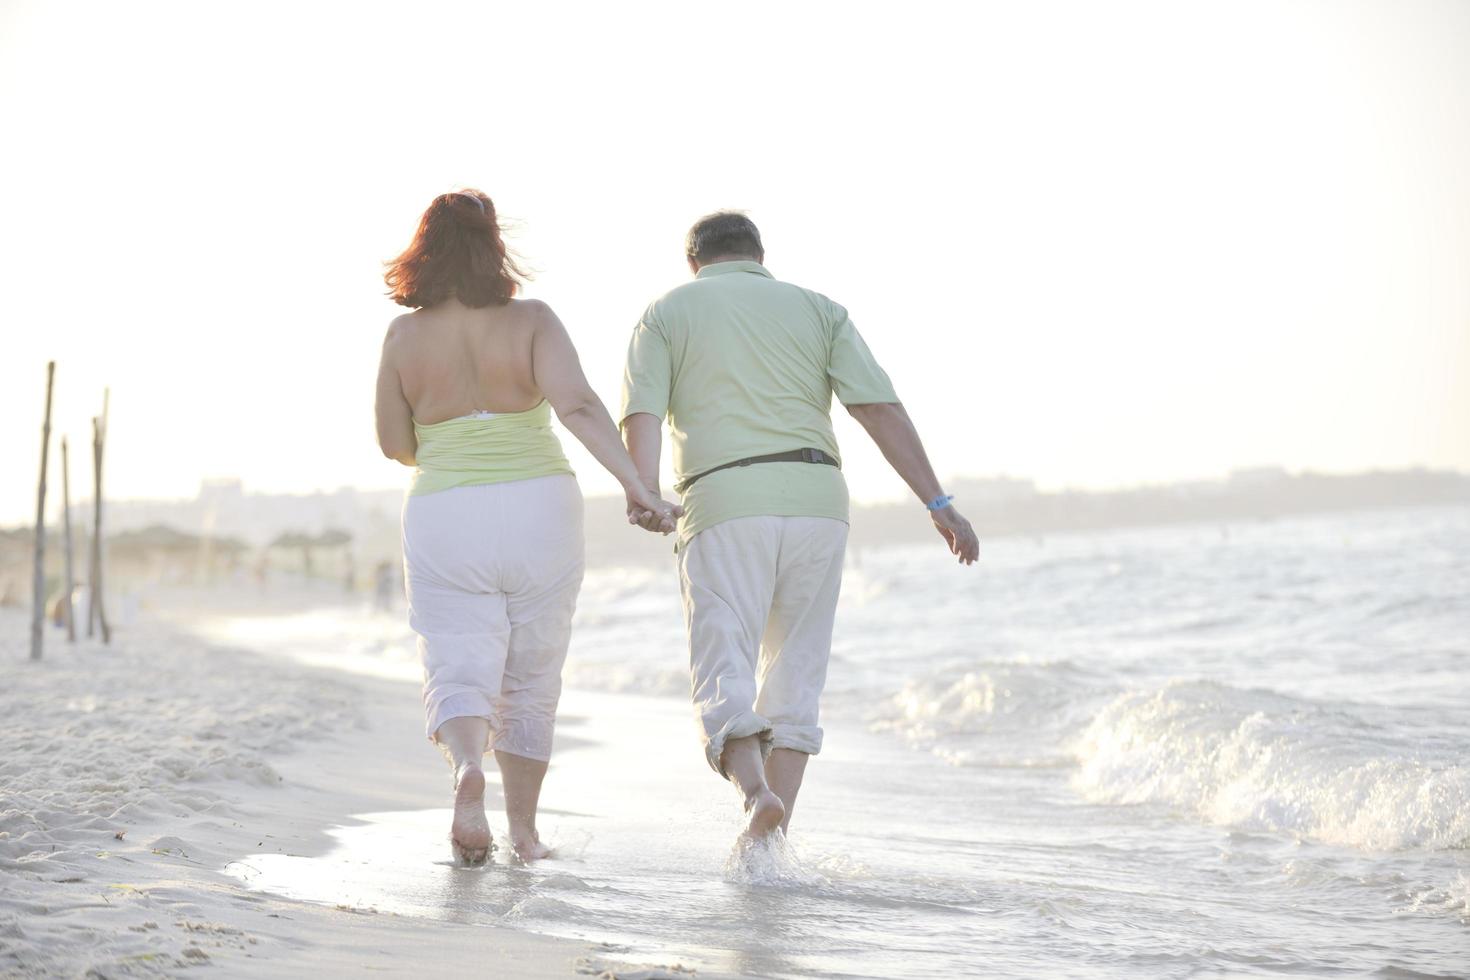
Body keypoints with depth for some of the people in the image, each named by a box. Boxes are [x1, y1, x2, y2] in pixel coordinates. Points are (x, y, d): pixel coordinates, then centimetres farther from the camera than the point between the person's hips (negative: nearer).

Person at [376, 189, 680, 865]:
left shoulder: (405, 336, -2)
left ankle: (467, 769, -31)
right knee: (530, 680, 15)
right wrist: (637, 487, -25)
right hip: (539, 511, 0)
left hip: (443, 521, 0)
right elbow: (577, 405, -20)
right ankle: (524, 832, 21)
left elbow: (393, 444, 5)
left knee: (459, 674, 1)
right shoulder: (531, 320, -6)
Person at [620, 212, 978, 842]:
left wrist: (643, 494, -18)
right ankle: (770, 840, 11)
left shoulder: (668, 312, 15)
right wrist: (937, 502, 1)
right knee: (793, 679, 14)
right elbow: (881, 408, 5)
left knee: (726, 678, -4)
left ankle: (756, 791, -32)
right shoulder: (818, 309, 18)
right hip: (816, 501, 2)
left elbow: (642, 412, -4)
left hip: (725, 504, -2)